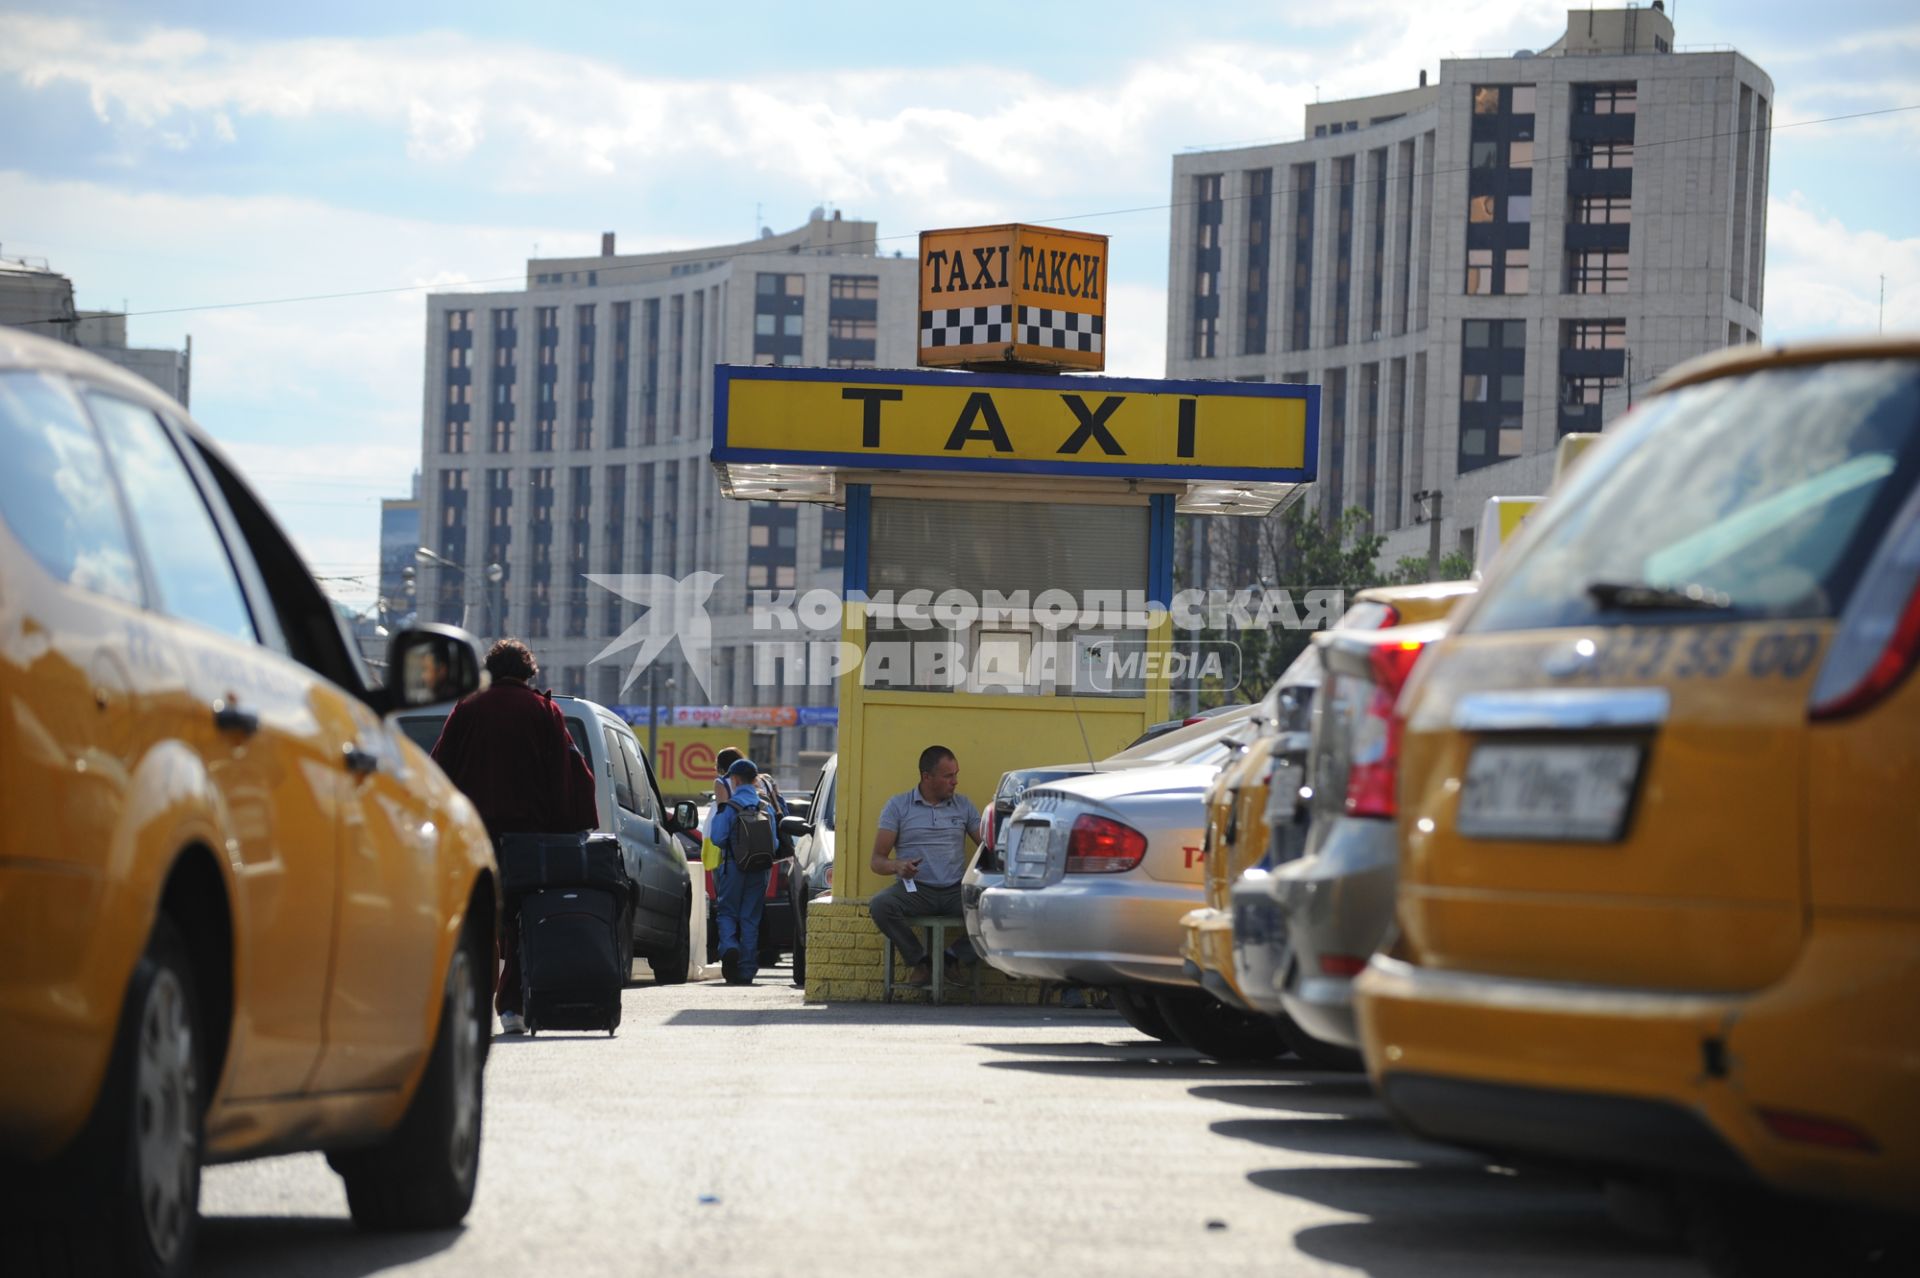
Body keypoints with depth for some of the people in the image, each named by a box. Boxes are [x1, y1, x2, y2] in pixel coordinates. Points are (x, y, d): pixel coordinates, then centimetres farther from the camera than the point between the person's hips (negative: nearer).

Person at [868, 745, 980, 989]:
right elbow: (877, 861, 1)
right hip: (915, 889, -2)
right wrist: (898, 866, -22)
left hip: (955, 889, 2)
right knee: (880, 905, -33)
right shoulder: (898, 806, 6)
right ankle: (922, 962, -18)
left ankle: (952, 959, -11)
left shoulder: (964, 805, 15)